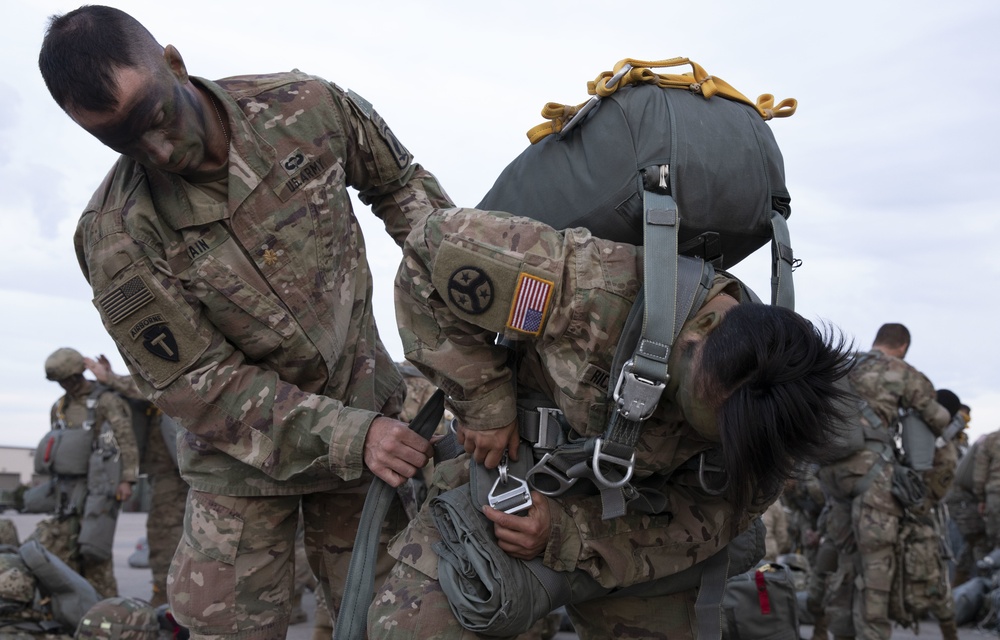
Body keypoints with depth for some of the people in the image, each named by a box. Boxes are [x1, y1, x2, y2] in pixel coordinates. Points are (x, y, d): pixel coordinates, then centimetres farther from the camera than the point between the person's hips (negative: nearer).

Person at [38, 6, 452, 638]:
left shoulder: (308, 107, -14)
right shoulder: (116, 238, -20)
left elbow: (399, 185, 6)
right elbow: (196, 386, -18)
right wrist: (351, 437, -25)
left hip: (367, 411, 2)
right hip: (243, 446, -1)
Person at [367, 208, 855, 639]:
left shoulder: (760, 421, -22)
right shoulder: (600, 289, -36)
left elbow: (699, 527, -13)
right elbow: (435, 249, -27)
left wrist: (567, 534, -27)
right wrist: (483, 401, -25)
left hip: (624, 520, 3)